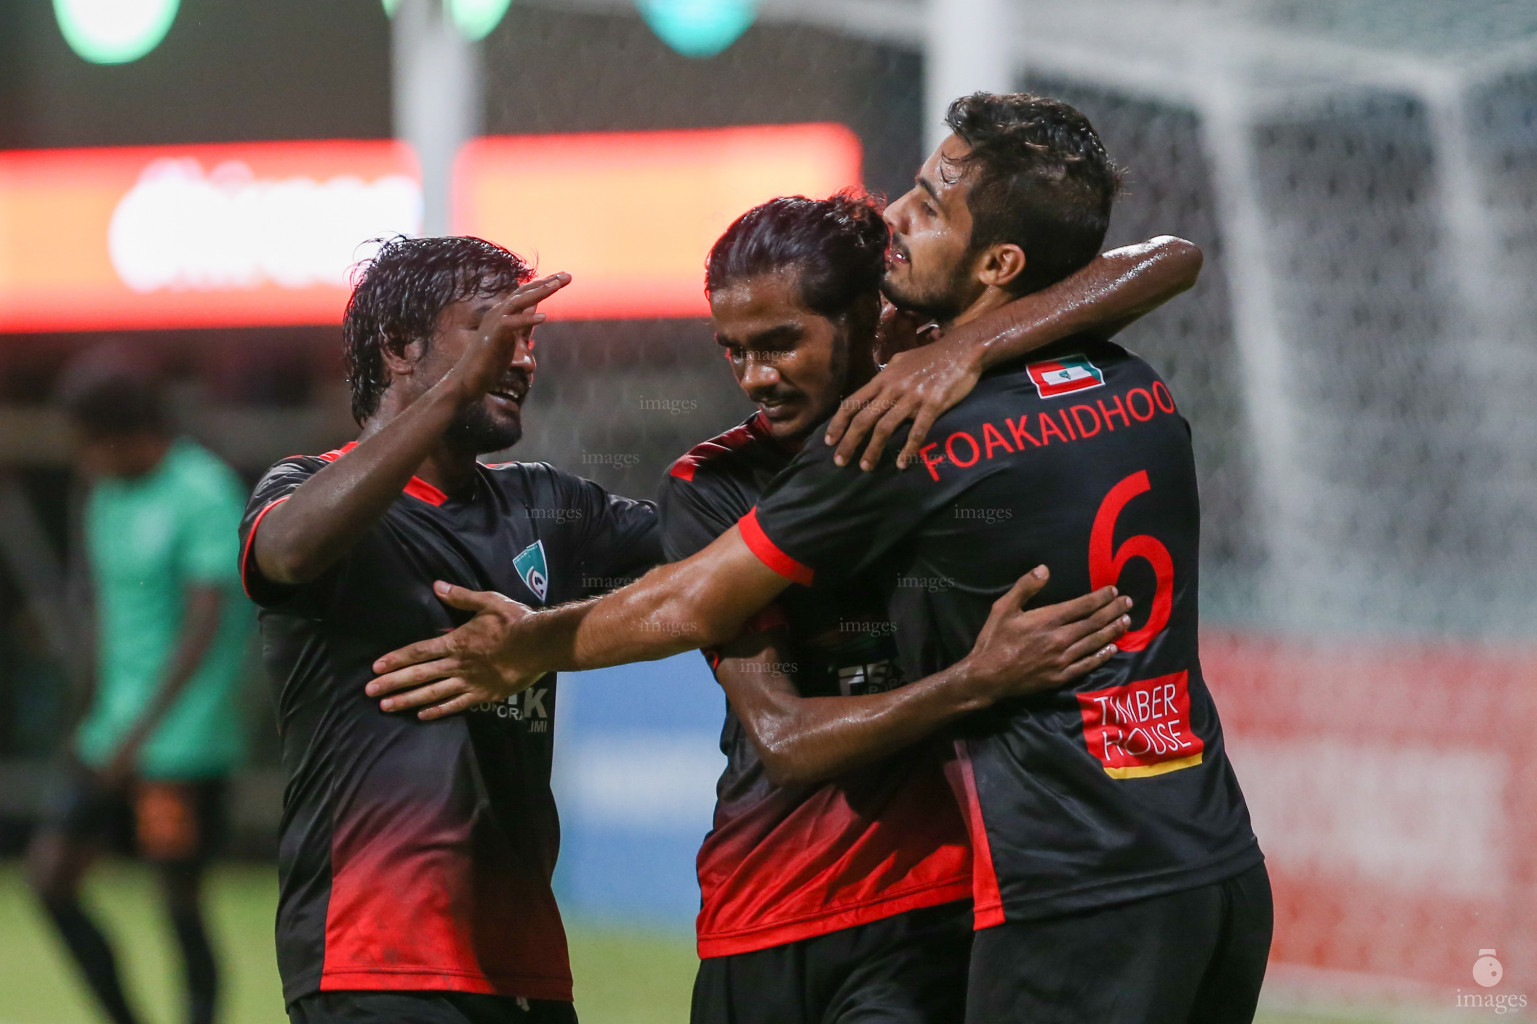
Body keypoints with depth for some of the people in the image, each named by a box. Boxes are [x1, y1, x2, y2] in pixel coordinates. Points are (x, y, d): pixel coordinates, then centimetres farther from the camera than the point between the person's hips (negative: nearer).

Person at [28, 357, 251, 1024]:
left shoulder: (206, 497, -13)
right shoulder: (108, 495, 12)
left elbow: (204, 625, -20)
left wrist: (140, 732, -24)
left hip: (186, 739, -8)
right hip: (117, 736, 8)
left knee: (180, 899, -4)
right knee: (49, 872, 0)